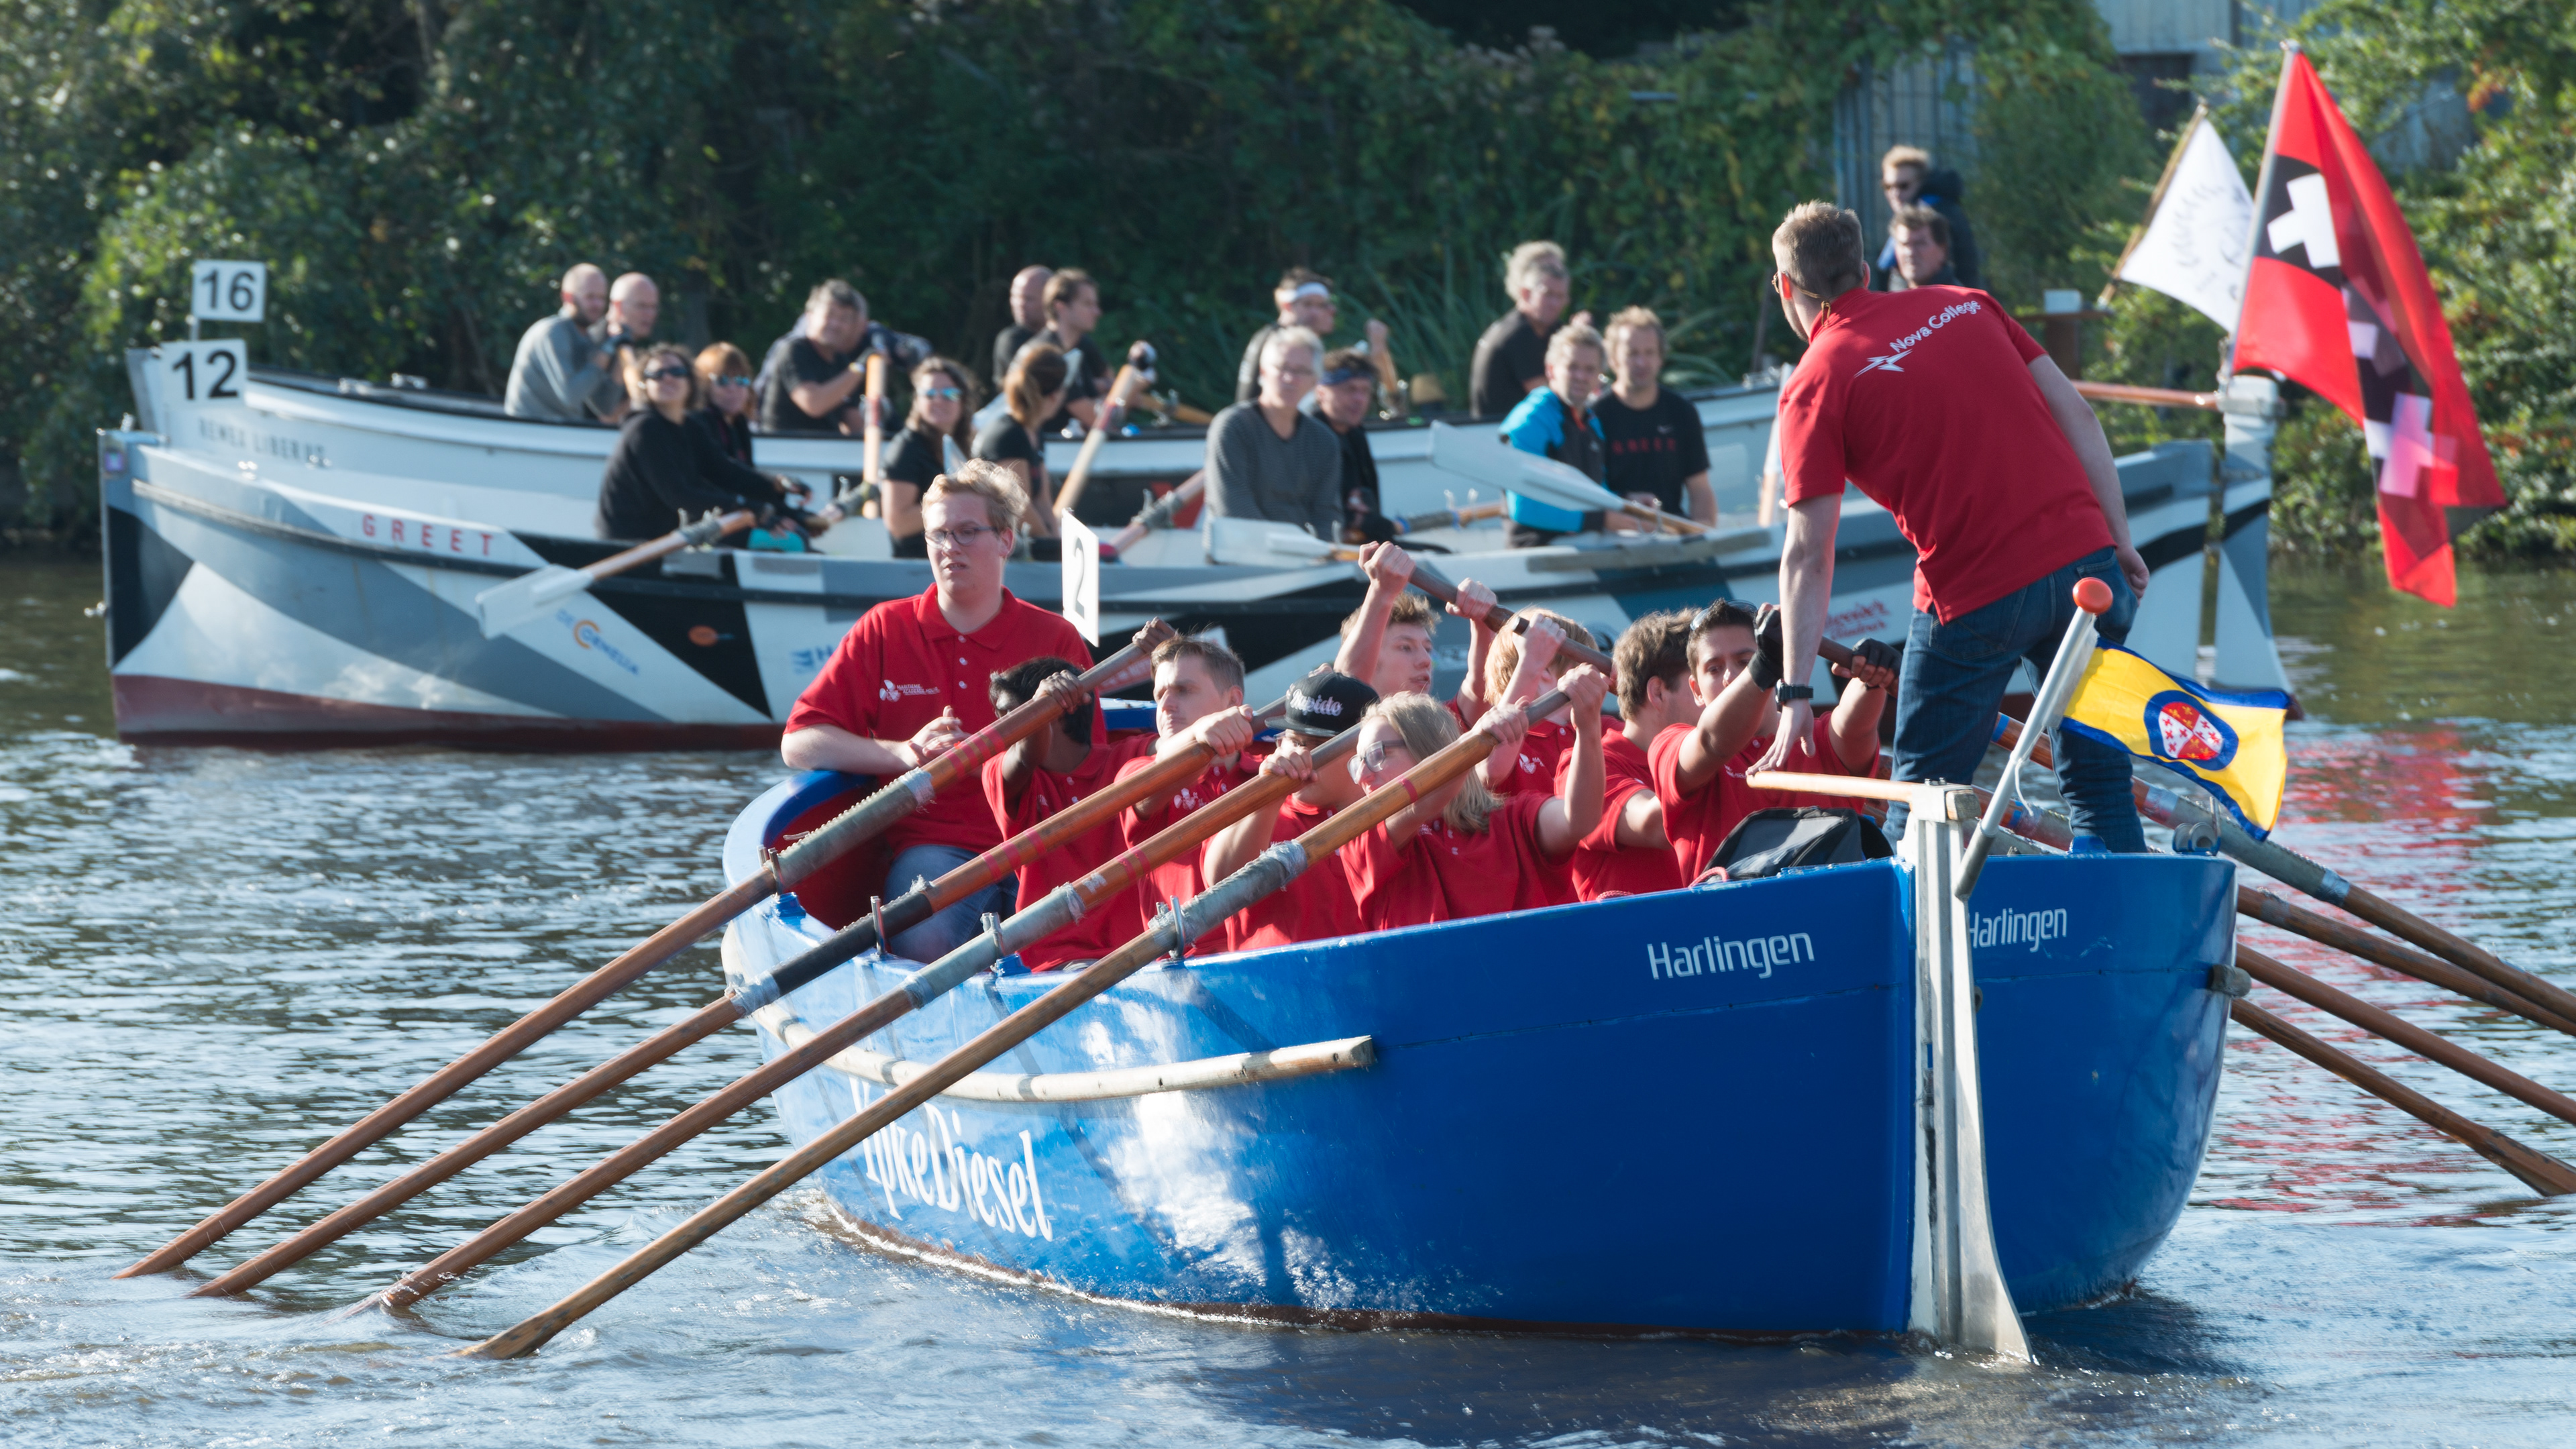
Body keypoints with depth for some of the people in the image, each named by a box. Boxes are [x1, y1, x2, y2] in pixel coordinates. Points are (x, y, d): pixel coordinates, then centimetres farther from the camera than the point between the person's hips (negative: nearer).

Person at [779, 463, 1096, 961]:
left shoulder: (1056, 640, 12)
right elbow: (799, 744, 6)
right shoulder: (884, 632, 12)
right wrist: (908, 753, -10)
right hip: (932, 842, 0)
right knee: (924, 943, -35)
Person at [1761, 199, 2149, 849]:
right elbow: (2076, 414, 10)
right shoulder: (1966, 306, 13)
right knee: (2102, 787, 12)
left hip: (1974, 599, -4)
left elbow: (1809, 553, -5)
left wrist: (1795, 690, -3)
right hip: (2084, 558, 4)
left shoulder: (1816, 386, -1)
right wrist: (2119, 542, 14)